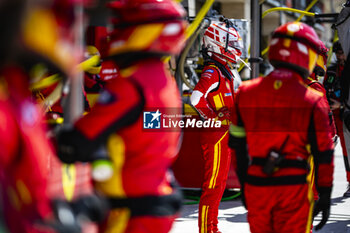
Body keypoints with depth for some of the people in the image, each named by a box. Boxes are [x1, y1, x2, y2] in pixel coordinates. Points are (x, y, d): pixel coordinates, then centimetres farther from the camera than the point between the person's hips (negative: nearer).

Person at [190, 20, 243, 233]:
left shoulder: (224, 71, 17)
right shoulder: (212, 71, -15)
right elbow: (197, 98, -29)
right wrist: (215, 118, -18)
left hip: (224, 135, 10)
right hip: (215, 135, -10)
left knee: (219, 184, 15)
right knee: (213, 185, -7)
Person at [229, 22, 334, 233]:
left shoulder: (245, 92, 2)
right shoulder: (312, 101, -9)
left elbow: (238, 146, 8)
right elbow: (323, 154, -6)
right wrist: (325, 196, 4)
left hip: (256, 186, 3)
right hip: (294, 189, -3)